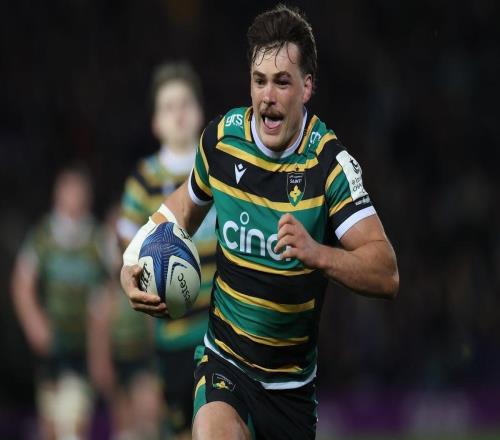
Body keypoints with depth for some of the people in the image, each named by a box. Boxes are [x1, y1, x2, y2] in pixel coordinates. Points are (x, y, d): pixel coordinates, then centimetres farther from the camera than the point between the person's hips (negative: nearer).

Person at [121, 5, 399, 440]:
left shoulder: (330, 162, -15)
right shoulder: (222, 137, -5)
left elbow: (387, 275, -21)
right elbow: (189, 201, 18)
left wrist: (317, 253, -37)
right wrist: (135, 266, 3)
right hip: (226, 364, 0)